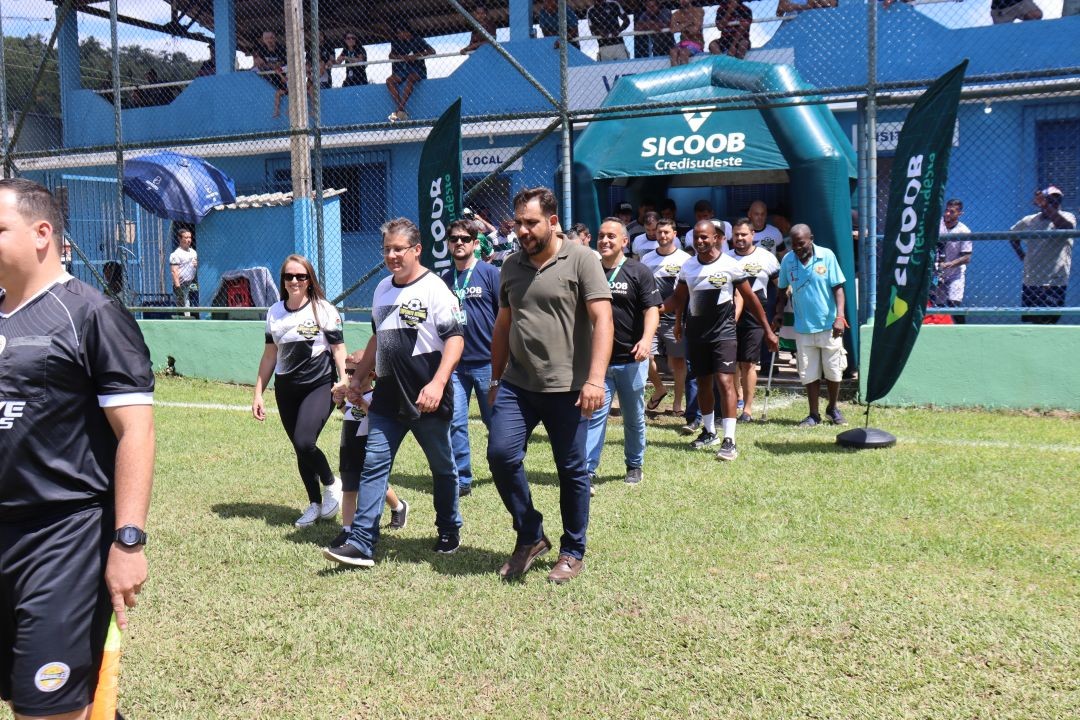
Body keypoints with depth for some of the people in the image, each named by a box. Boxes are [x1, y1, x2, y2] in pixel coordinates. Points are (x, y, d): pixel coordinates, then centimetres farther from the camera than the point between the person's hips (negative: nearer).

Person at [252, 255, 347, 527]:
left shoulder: (324, 310, -5)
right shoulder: (274, 313, 8)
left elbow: (338, 349, -6)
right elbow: (270, 355, 13)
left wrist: (343, 379, -23)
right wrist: (258, 394, 12)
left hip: (320, 385, -5)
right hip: (286, 389, 5)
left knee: (304, 442, -20)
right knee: (300, 449, 9)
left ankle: (331, 484, 8)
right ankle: (315, 504, 25)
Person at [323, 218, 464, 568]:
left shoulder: (434, 288, -10)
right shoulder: (382, 289, 13)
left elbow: (454, 338, -17)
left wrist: (437, 383, -28)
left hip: (427, 399, -6)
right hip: (387, 398, 6)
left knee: (442, 467, 10)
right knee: (373, 464, -1)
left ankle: (449, 532, 29)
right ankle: (362, 543, 0)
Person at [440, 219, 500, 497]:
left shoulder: (490, 273, -3)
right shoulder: (444, 280, 10)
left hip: (487, 362, -3)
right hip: (454, 362, 4)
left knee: (496, 421, 7)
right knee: (454, 423, -1)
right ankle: (461, 480, 9)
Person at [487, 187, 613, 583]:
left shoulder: (581, 260, -5)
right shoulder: (512, 265, 13)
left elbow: (602, 320, -13)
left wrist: (595, 378, -22)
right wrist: (496, 378, 19)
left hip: (567, 387, -5)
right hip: (517, 385, 5)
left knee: (572, 470, 5)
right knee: (501, 453, -7)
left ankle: (572, 552, 23)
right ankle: (530, 536, 13)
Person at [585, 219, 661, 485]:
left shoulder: (639, 272, -3)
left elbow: (651, 309, -10)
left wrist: (646, 339, -27)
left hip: (631, 358, -2)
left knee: (634, 417, 11)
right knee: (595, 414, -5)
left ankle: (634, 466, 27)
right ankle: (587, 470, -4)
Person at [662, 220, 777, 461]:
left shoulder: (730, 265, -8)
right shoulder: (687, 266, 4)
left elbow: (750, 298, -2)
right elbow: (679, 297, 13)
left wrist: (768, 331, 0)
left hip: (723, 334, -4)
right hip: (696, 334, 5)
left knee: (725, 381, -15)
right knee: (703, 384, 13)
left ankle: (729, 440, -15)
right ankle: (709, 432, 29)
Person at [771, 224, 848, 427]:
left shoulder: (827, 256, -7)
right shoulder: (787, 260, 1)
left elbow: (838, 287, -6)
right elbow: (783, 290, 12)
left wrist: (840, 316, -15)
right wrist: (779, 313, 0)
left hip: (829, 326, -2)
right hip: (803, 327, 2)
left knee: (833, 371, 9)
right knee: (809, 373, 6)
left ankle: (833, 409, 29)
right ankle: (814, 414, 18)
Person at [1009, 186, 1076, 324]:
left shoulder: (1067, 217, -4)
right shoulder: (1028, 221, 7)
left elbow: (1066, 226, -28)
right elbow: (1013, 236, 24)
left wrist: (1047, 206, -33)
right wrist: (1022, 256, 12)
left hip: (1055, 282, -4)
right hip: (1030, 282, 4)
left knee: (1048, 321, -6)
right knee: (1035, 321, 10)